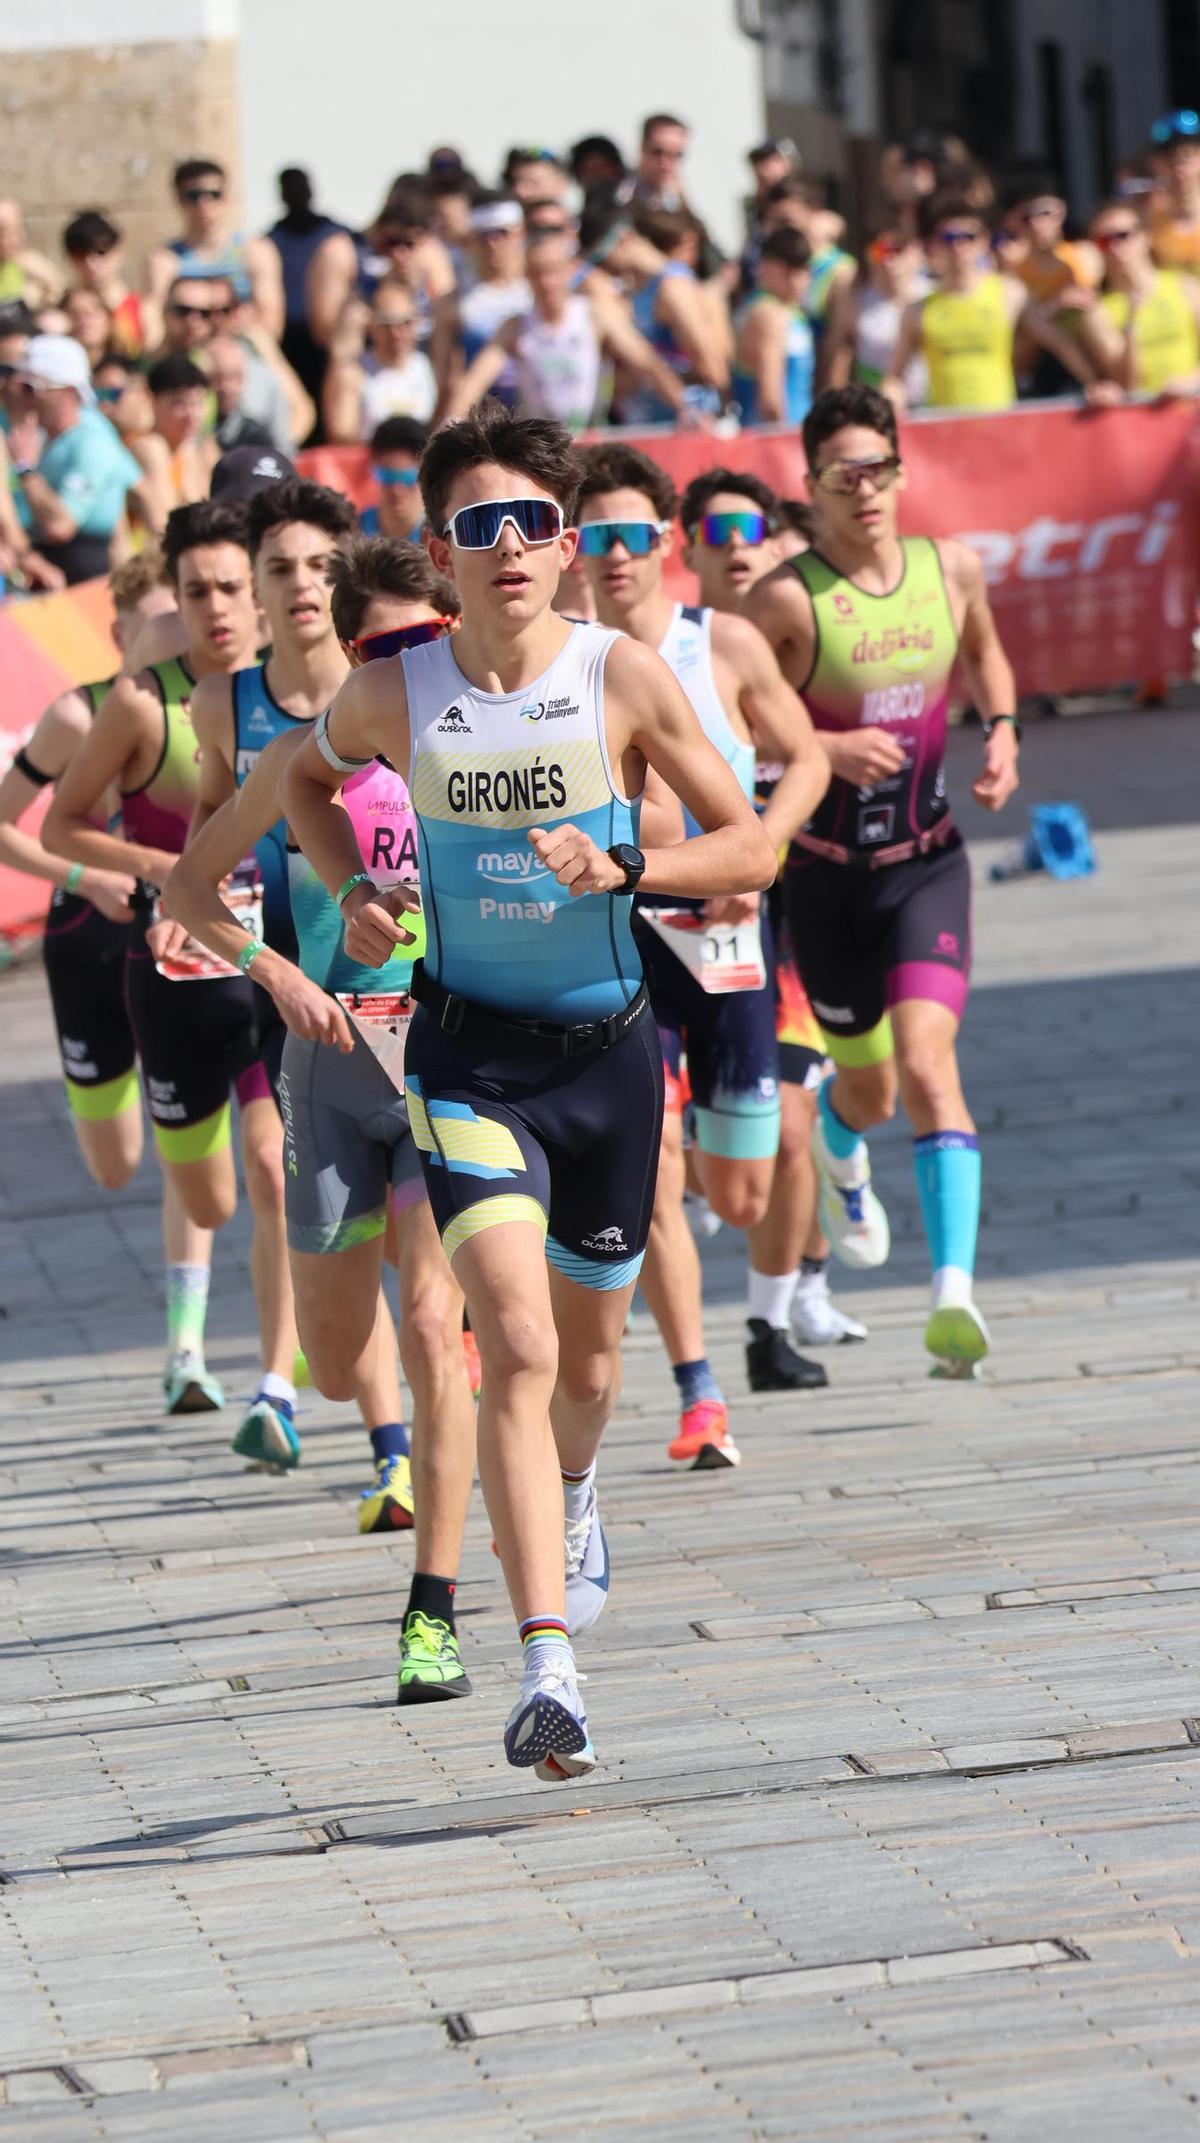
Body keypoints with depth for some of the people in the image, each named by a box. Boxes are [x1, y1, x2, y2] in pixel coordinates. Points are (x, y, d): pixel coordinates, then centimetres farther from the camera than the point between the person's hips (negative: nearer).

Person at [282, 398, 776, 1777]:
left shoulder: (623, 678, -10)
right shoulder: (395, 696, -7)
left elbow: (751, 846, -6)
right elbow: (306, 777, 16)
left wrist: (618, 867, -21)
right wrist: (351, 891, -1)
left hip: (608, 1050, 1)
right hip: (469, 1053, -1)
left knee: (589, 1352, 18)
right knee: (516, 1344, -19)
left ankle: (572, 1488, 55)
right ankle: (549, 1666, -24)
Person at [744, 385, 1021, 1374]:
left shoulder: (953, 569, -1)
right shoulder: (787, 598, -14)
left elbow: (985, 652, 21)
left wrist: (1003, 727, 3)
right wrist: (825, 747, -23)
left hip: (928, 863, 1)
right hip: (828, 873, -1)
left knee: (927, 1060, -19)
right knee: (868, 1085, 14)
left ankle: (954, 1293, -28)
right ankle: (838, 1146, 54)